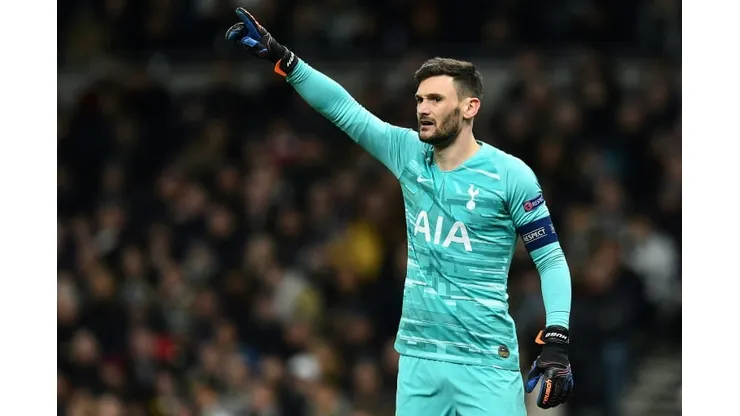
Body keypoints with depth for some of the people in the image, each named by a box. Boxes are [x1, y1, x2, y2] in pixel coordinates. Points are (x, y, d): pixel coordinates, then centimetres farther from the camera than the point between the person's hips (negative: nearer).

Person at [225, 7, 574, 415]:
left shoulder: (509, 174, -6)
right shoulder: (409, 154, 6)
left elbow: (551, 259, -4)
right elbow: (341, 106, 4)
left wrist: (556, 342, -13)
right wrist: (279, 57, -6)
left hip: (486, 364, -5)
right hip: (417, 357, 5)